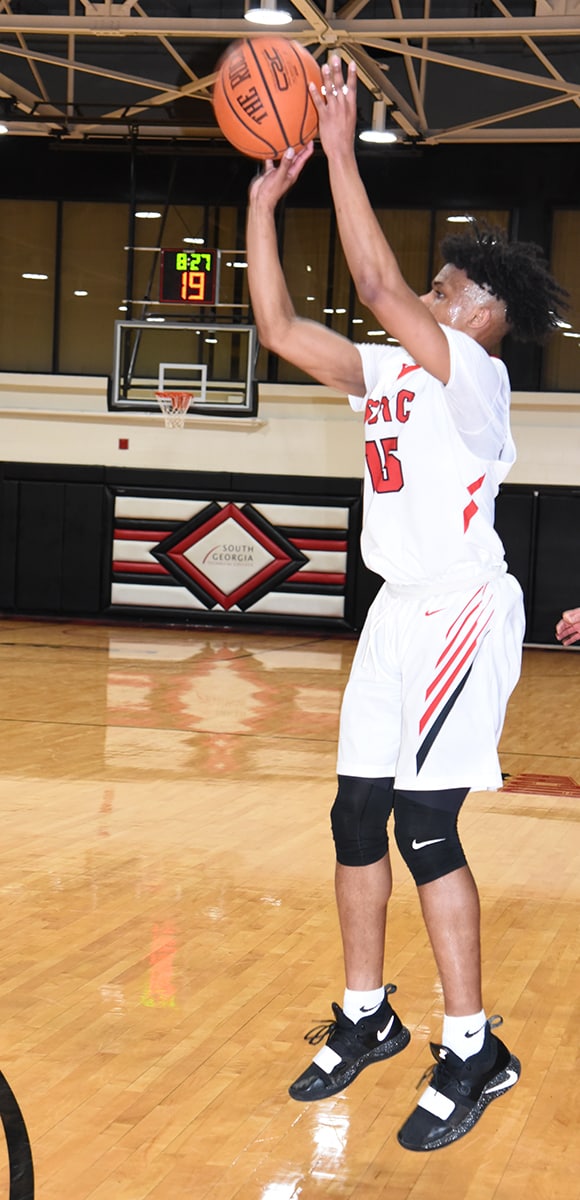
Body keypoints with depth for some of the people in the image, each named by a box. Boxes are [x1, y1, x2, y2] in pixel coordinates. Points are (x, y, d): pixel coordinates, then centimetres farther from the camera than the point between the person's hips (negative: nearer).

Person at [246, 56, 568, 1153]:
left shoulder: (472, 371, -11)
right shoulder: (390, 373, 12)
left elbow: (376, 282, -24)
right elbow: (279, 327, 11)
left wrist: (341, 147, -19)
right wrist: (265, 199, 7)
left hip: (462, 613, -9)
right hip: (400, 611, 9)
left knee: (425, 824, -12)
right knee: (358, 815, 9)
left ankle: (472, 1050, -3)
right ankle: (365, 1017, 22)